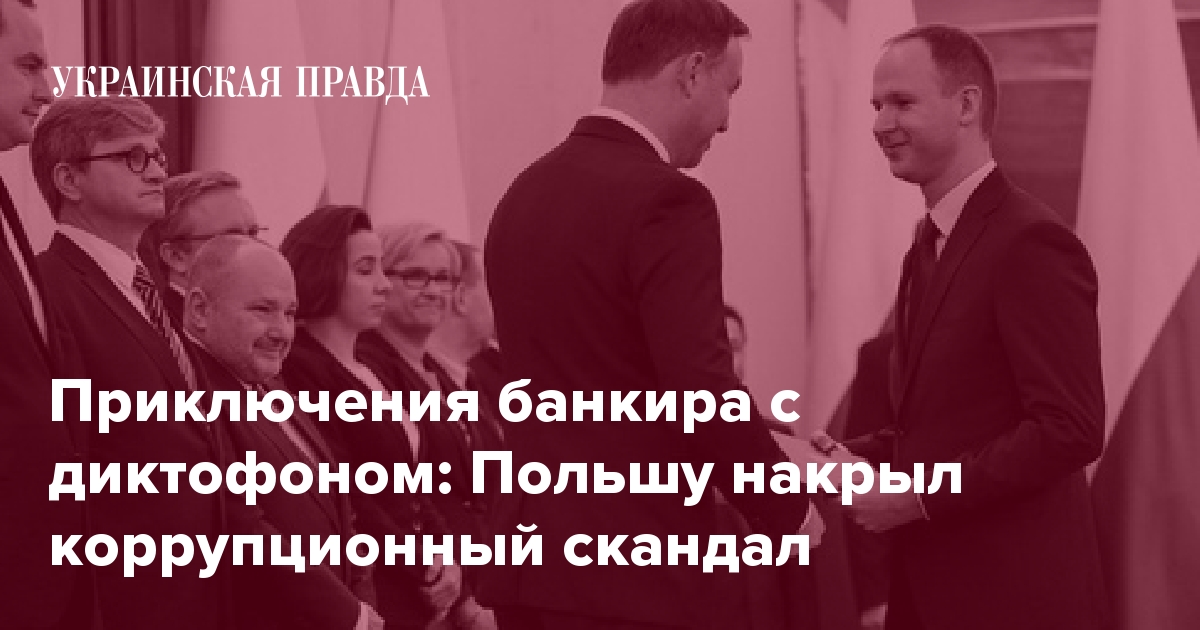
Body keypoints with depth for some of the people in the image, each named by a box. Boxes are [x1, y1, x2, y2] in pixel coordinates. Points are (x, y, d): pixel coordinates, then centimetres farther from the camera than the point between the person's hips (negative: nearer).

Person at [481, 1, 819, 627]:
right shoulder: (664, 199, -14)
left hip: (537, 561, 8)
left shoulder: (523, 194, 12)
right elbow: (701, 391, -20)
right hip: (632, 576, -8)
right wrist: (789, 509, -4)